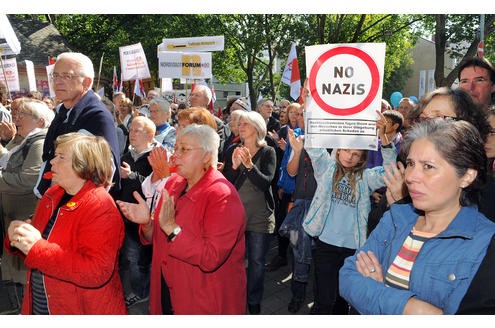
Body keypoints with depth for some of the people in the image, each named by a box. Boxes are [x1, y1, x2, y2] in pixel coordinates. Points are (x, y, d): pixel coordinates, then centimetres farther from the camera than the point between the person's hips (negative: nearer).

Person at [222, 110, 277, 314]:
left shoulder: (268, 152, -3)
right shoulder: (233, 151, 3)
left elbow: (266, 182, -15)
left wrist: (249, 165, -29)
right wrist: (234, 166, -21)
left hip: (260, 216, -2)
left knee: (257, 261, 9)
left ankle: (254, 302, 28)